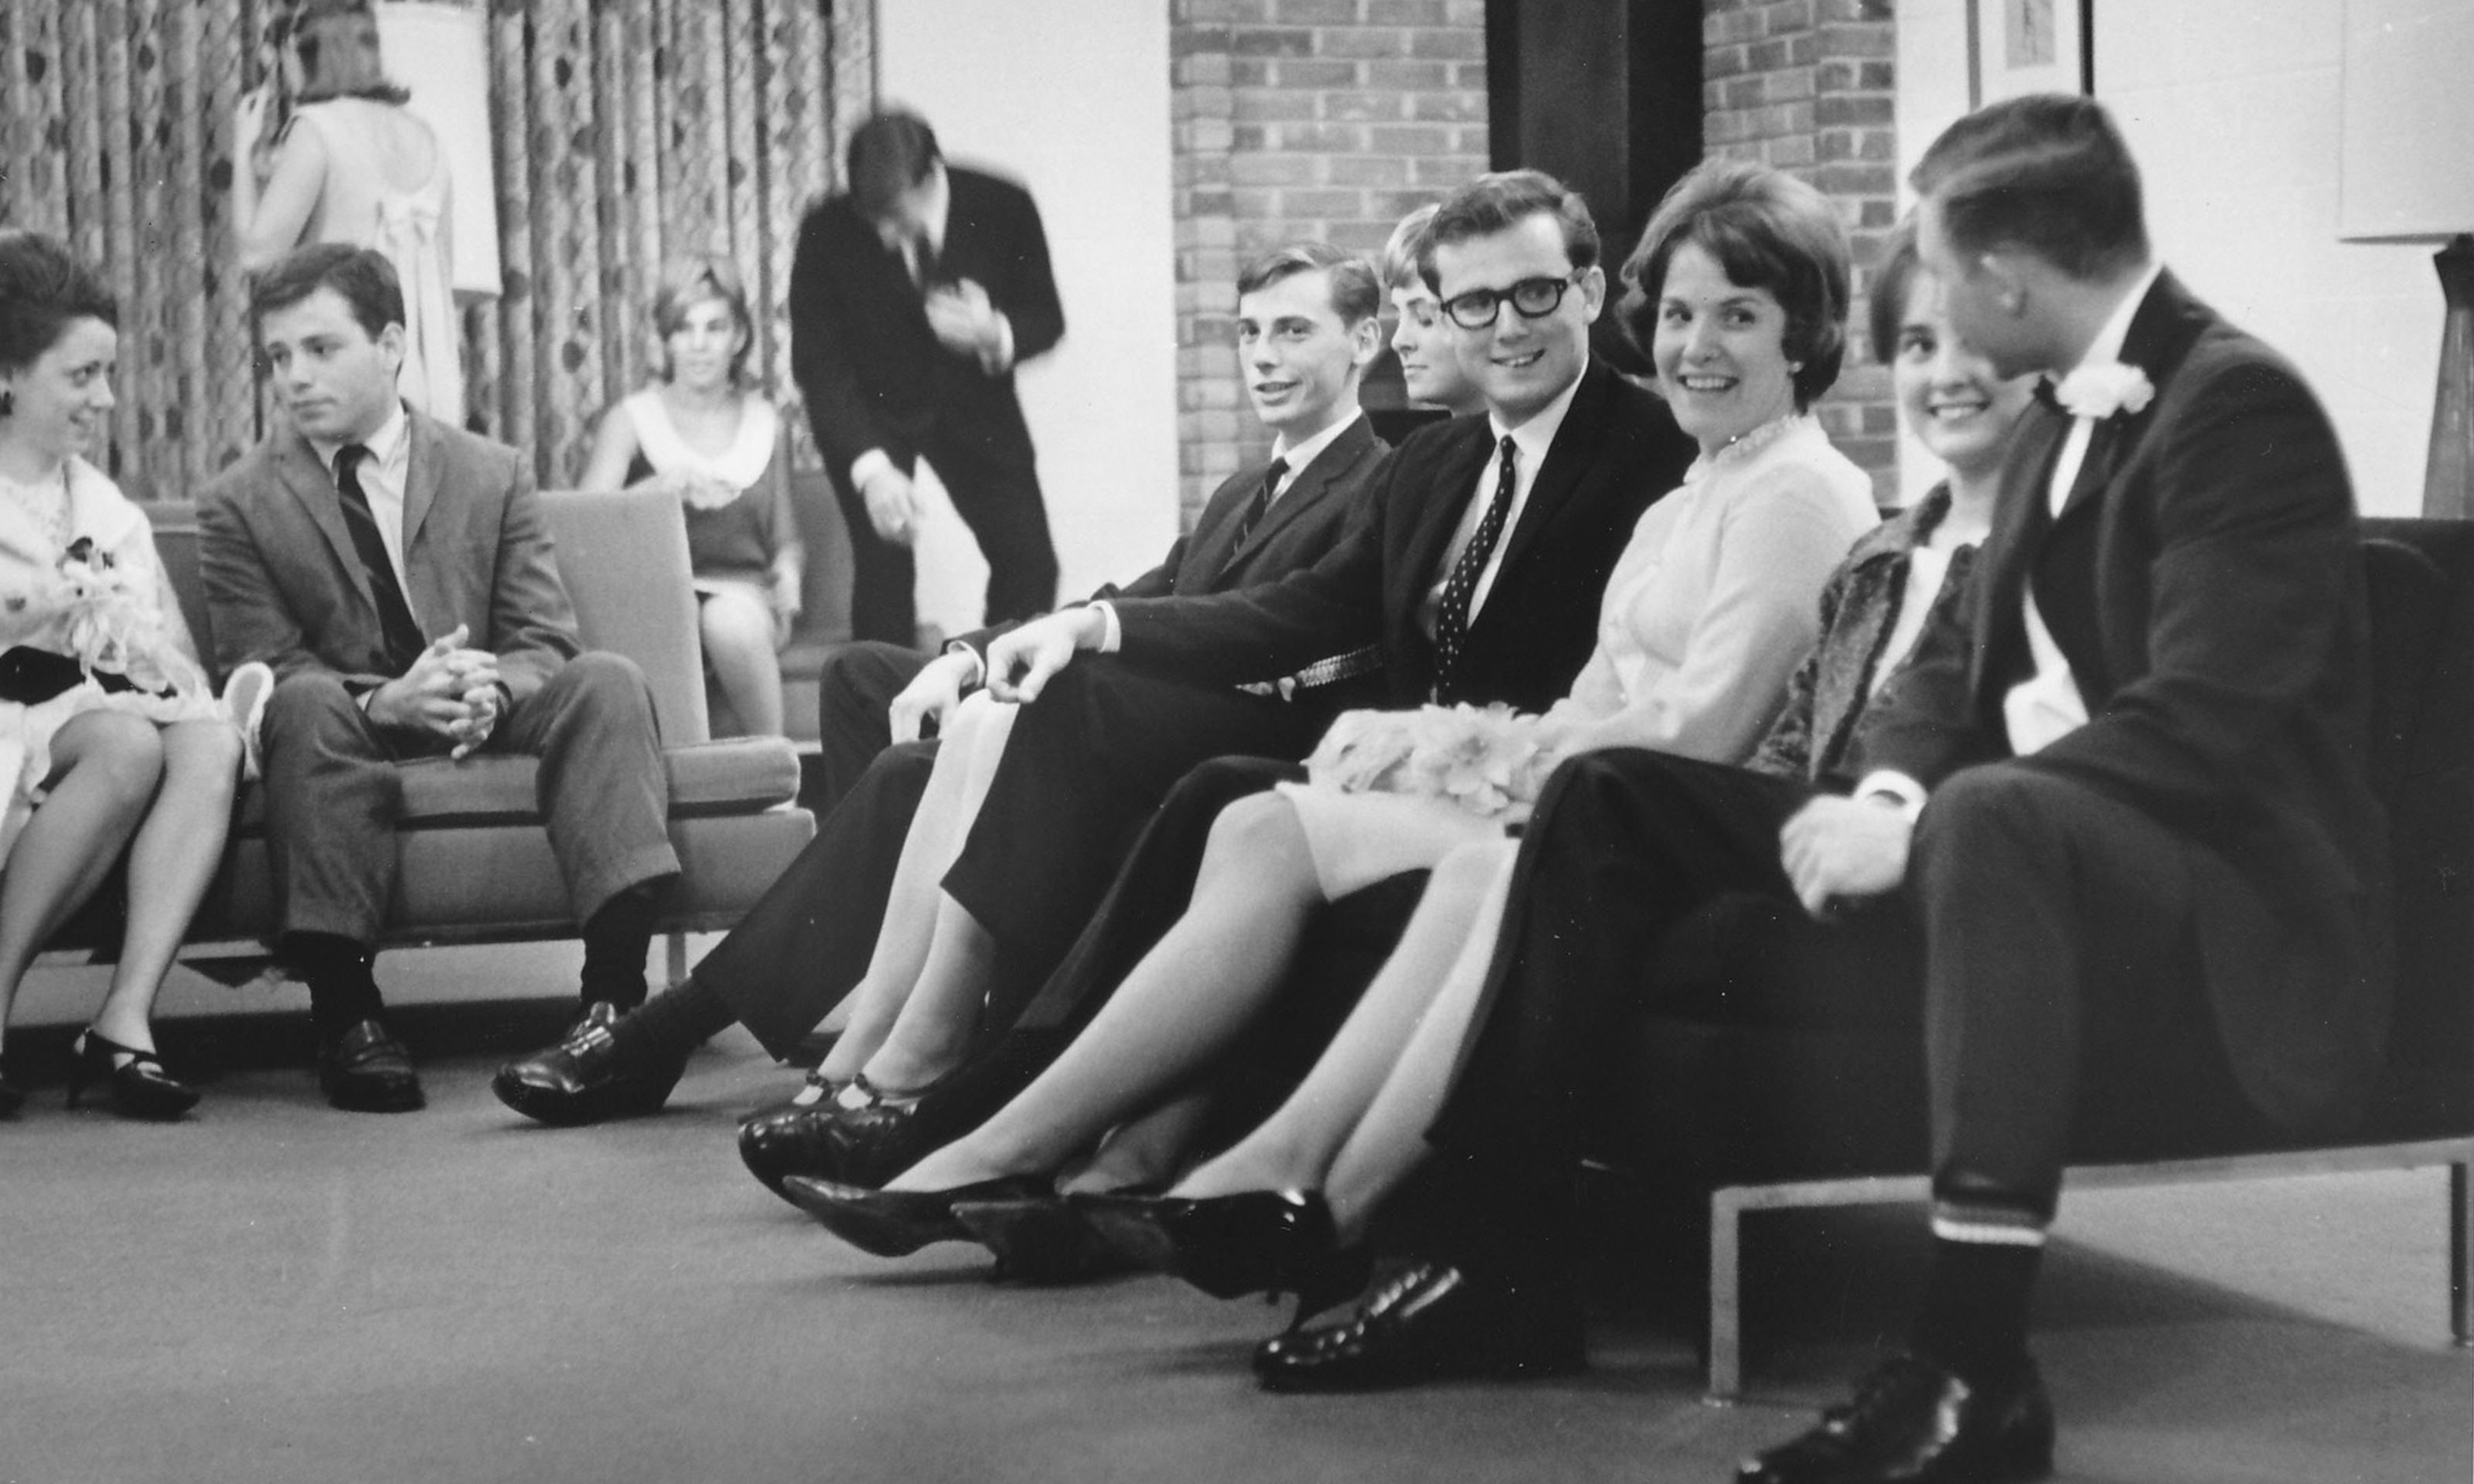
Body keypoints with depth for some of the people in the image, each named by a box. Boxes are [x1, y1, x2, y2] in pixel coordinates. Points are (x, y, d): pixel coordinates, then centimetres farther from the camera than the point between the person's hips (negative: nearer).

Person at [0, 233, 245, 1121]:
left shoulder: (109, 511, 25)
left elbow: (182, 664, 19)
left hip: (109, 707, 5)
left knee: (212, 742, -29)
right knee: (127, 746, -36)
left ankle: (125, 1018, -38)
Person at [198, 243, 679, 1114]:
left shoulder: (492, 475, 10)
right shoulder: (238, 504, 5)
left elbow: (546, 644, 3)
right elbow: (265, 672, -4)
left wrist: (491, 691, -23)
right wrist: (384, 701, -25)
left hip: (484, 719, 2)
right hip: (348, 731, -2)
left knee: (608, 682, -27)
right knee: (306, 706, -36)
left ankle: (614, 995, -39)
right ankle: (346, 1014, -37)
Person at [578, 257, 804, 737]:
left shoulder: (766, 424, 17)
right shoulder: (630, 420, 8)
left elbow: (787, 540, 24)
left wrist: (788, 570, 0)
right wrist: (658, 489, -21)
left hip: (745, 594, 1)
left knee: (731, 619, -35)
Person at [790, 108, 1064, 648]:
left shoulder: (1004, 209, -21)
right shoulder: (828, 233, -24)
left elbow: (1046, 318, -7)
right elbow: (817, 361, -23)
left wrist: (996, 337, -32)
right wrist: (869, 466, -37)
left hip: (974, 405, 2)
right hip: (869, 413, -2)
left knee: (1030, 564, -5)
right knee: (883, 564, -18)